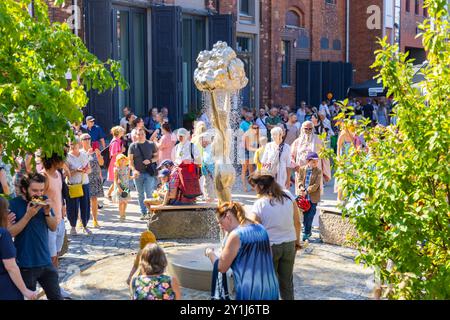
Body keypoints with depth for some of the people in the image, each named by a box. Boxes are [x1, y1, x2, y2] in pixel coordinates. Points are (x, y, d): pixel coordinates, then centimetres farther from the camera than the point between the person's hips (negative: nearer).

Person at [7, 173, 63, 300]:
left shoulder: (43, 201, 3)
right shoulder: (13, 204, -10)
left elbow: (54, 227, 6)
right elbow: (10, 232, -16)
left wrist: (47, 213, -11)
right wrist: (28, 215, -23)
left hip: (46, 262, 4)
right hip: (25, 265, -4)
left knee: (56, 296, 11)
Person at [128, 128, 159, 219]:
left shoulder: (151, 144, 4)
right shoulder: (133, 146, 4)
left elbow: (157, 156, 9)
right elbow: (130, 160, 1)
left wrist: (150, 161, -11)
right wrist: (134, 170, -14)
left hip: (149, 172, -2)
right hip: (138, 173, 2)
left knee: (149, 193, -8)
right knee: (140, 194, 8)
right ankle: (143, 213, 16)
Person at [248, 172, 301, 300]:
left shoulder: (259, 205, -15)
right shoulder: (288, 196, -4)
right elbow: (297, 222, 2)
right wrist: (297, 240, 16)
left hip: (269, 247, -3)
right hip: (289, 245, 4)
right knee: (287, 281, 17)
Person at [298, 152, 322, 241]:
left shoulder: (318, 171, -5)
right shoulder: (302, 169, 4)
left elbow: (316, 185, -10)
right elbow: (299, 180, 5)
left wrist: (307, 191, -18)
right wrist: (301, 187, -16)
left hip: (313, 197, -3)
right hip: (304, 196, 3)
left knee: (310, 216, -2)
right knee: (305, 215, 10)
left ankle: (306, 233, 5)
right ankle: (307, 231, 24)